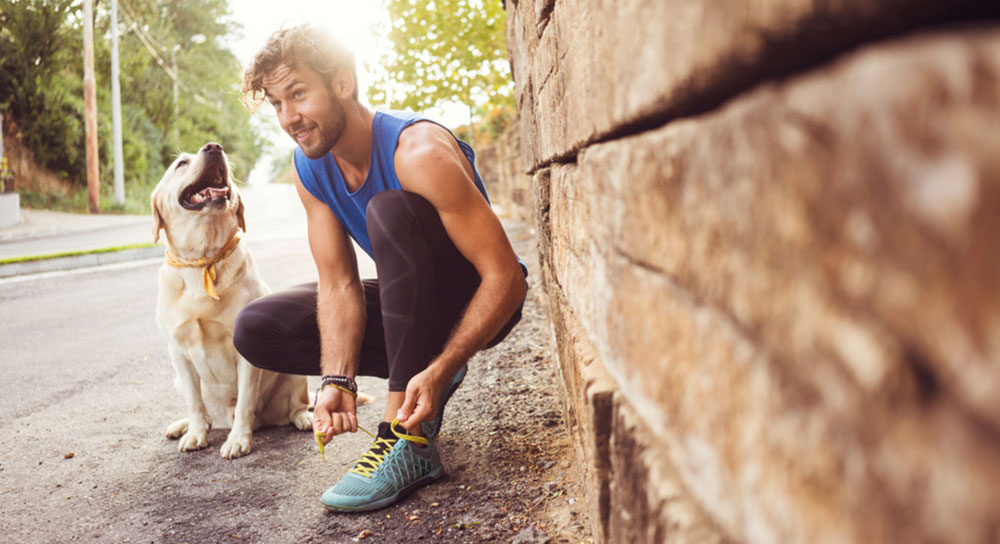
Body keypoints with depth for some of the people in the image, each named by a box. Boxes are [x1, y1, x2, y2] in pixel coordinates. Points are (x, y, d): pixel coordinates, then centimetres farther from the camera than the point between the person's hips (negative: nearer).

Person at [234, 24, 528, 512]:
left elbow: (506, 278, -30)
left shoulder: (418, 153, -29)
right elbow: (338, 286, -10)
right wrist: (338, 381, -27)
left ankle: (410, 440, -34)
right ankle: (415, 370, 3)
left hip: (479, 302, -6)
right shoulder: (309, 169, -8)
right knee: (256, 330, -6)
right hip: (411, 303, 7)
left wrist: (439, 370, -39)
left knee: (388, 209, -35)